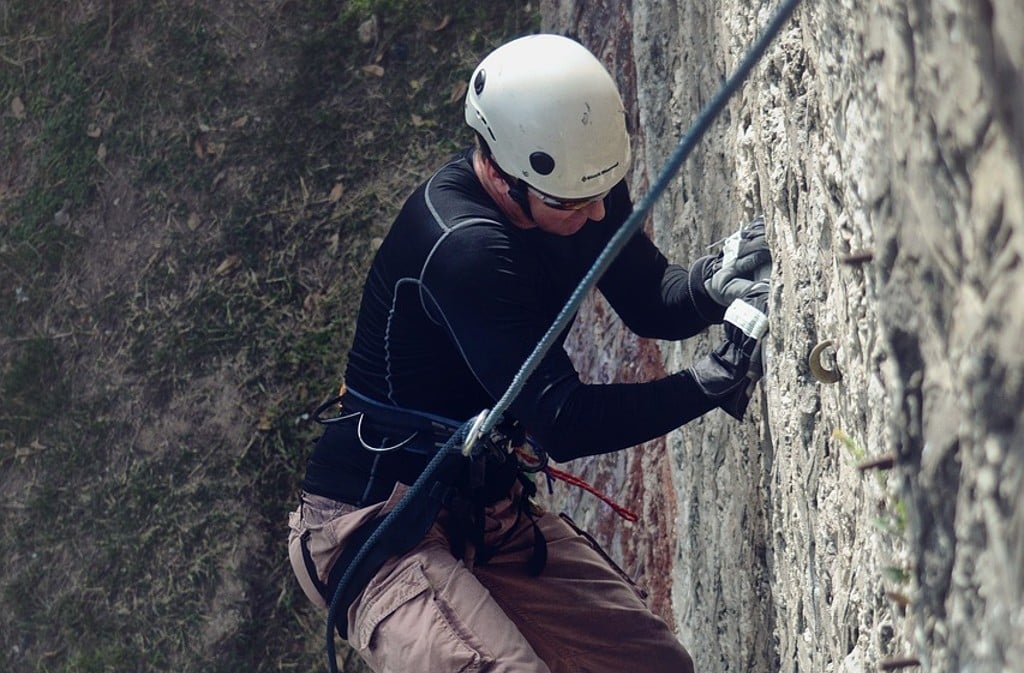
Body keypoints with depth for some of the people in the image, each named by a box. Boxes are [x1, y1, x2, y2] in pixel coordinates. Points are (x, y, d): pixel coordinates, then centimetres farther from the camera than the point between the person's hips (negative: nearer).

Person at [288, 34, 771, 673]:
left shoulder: (573, 181, -3)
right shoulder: (462, 244, -28)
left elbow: (650, 301, 4)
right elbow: (560, 421, -29)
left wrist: (714, 283, -18)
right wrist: (717, 379, -30)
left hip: (489, 509, 9)